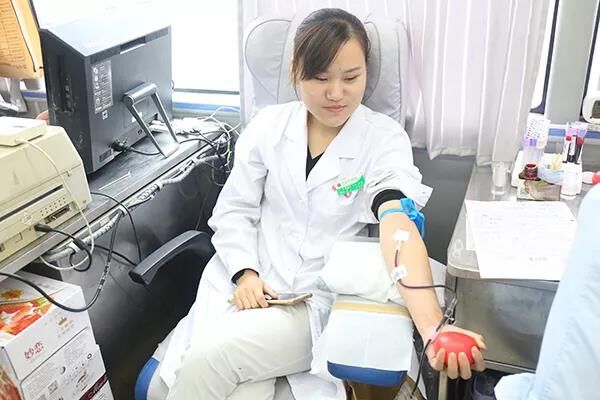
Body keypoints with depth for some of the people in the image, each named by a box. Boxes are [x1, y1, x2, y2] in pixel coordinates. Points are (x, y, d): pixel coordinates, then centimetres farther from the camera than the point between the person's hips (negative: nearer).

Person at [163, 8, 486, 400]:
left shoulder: (385, 138, -7)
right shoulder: (269, 125, 2)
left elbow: (399, 223, -25)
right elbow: (234, 210, 7)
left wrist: (432, 326, -41)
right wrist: (245, 273, -11)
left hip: (320, 301, -2)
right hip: (249, 288, 2)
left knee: (207, 361, -23)